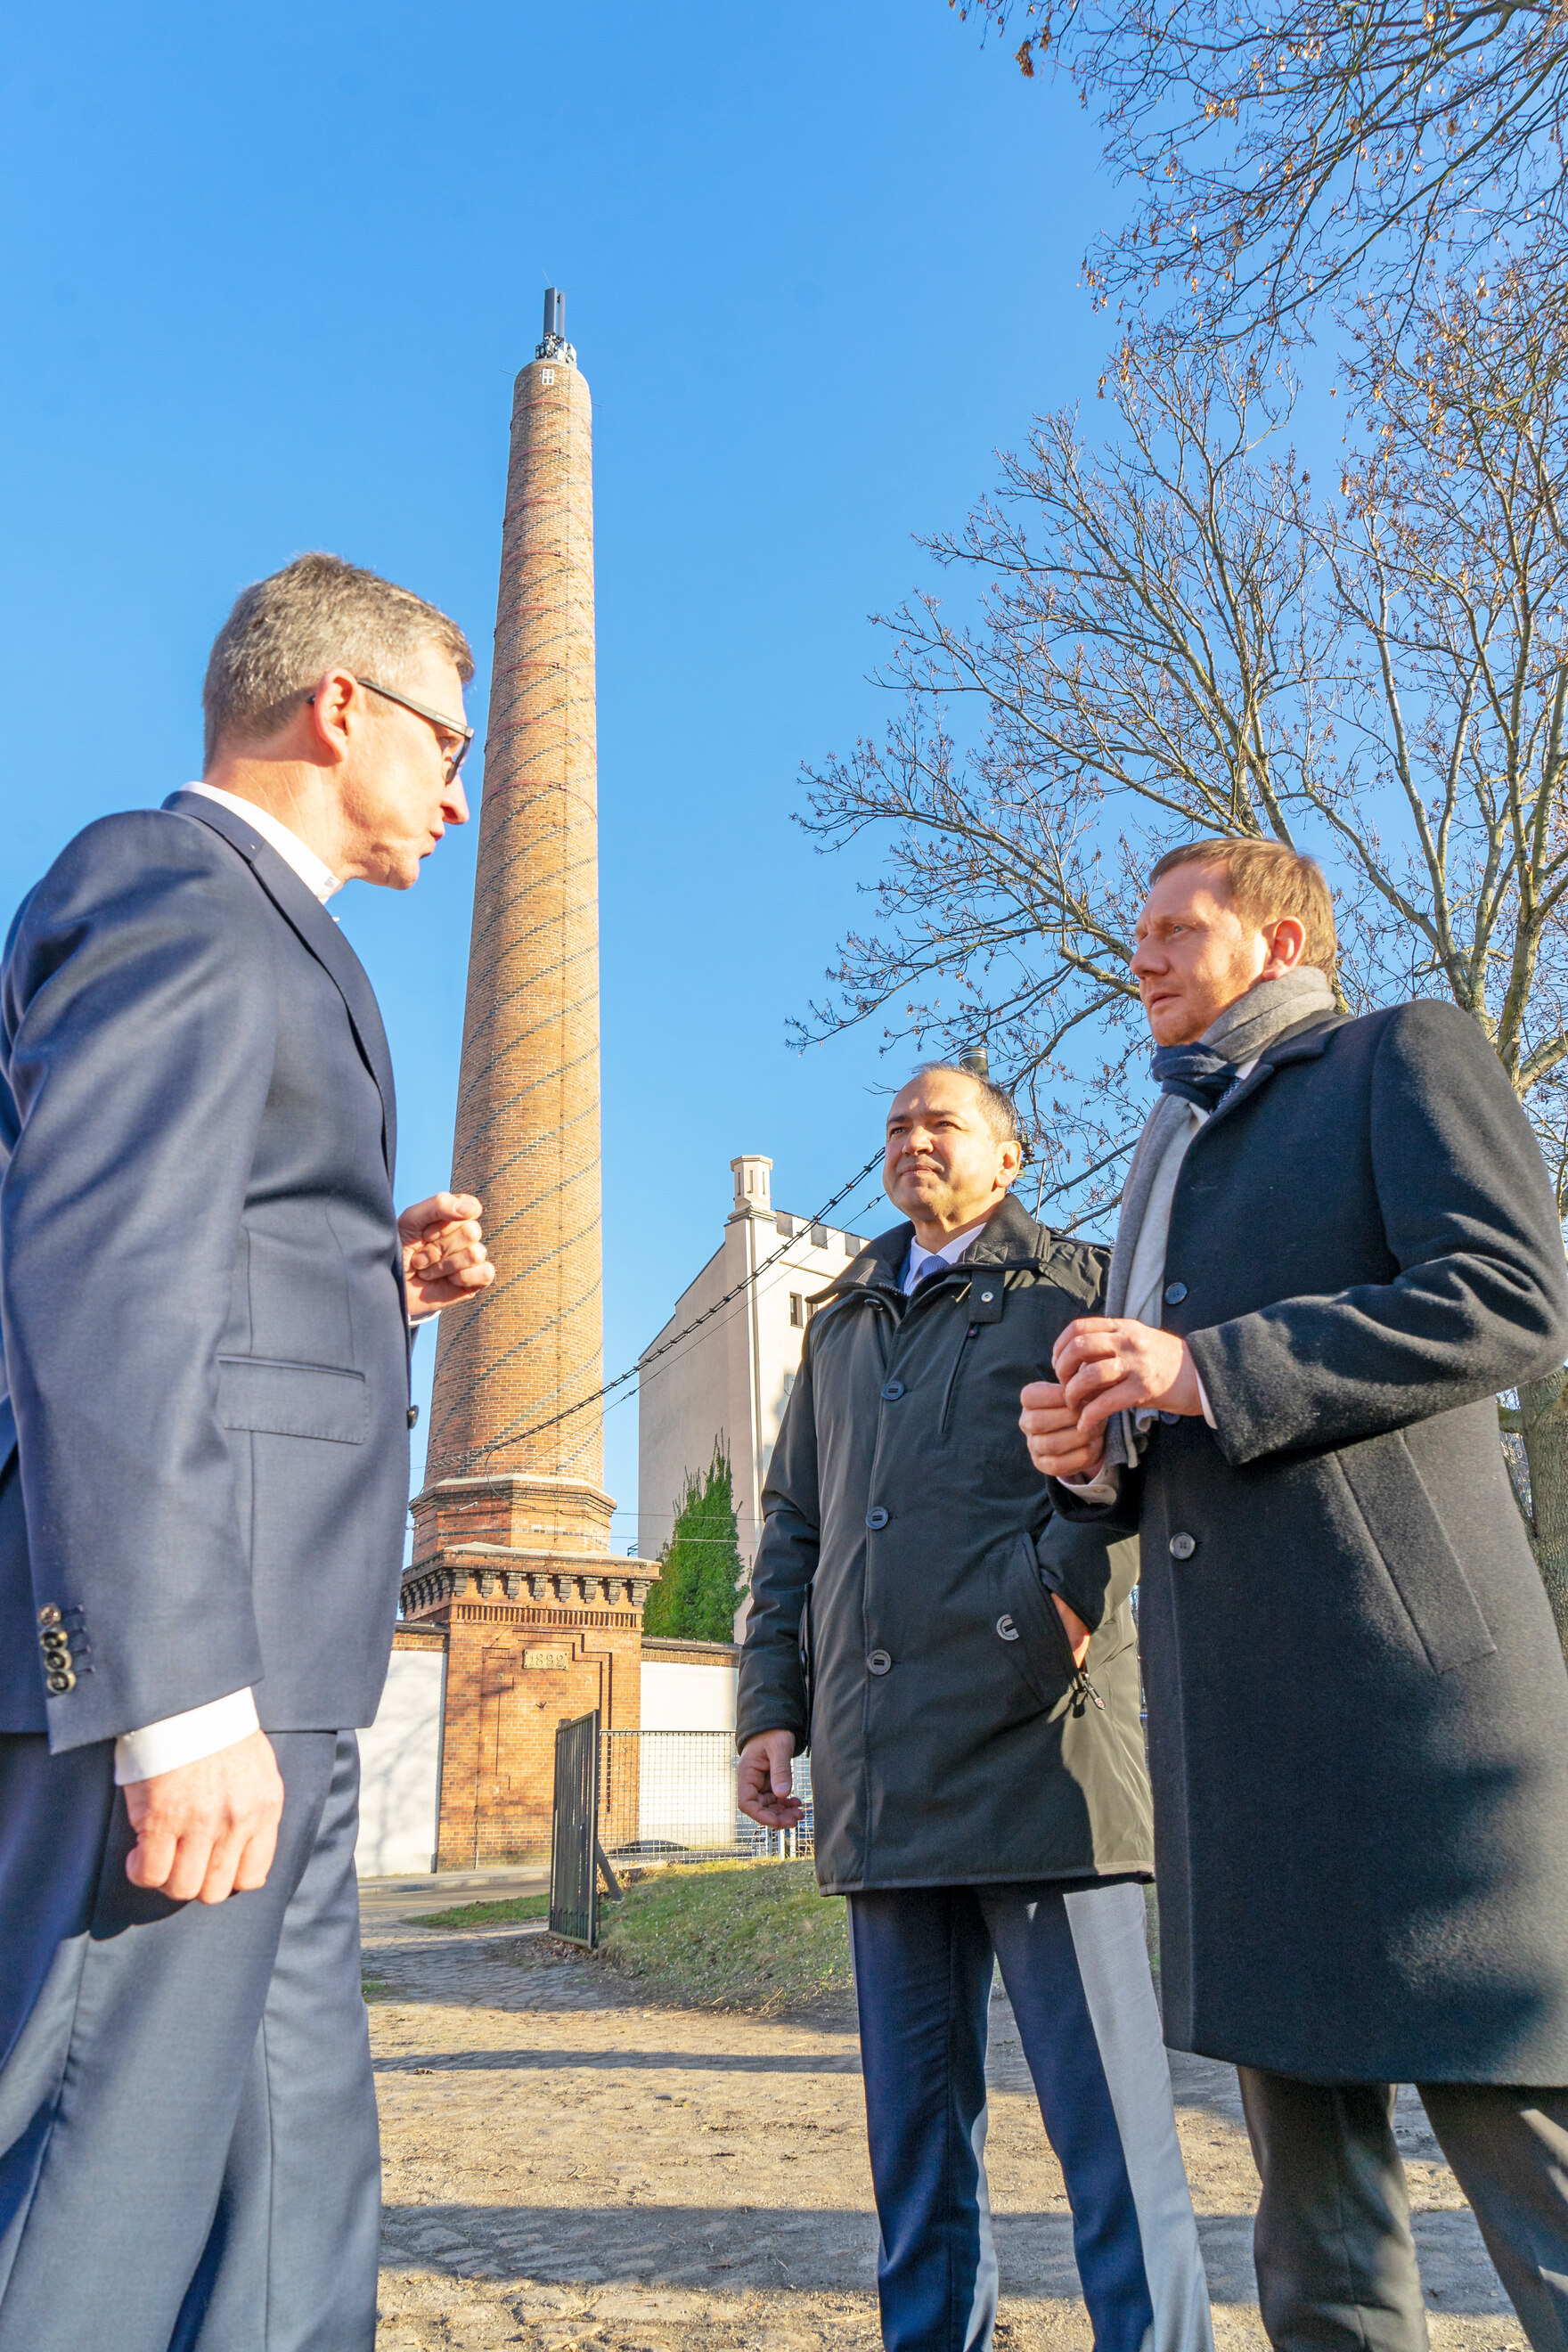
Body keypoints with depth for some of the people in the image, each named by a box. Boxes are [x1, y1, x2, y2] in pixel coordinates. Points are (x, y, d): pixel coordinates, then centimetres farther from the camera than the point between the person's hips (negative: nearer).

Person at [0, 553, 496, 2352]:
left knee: (297, 2188, 15)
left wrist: (376, 1286, 11)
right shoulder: (179, 885, -8)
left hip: (247, 1672, 10)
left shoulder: (242, 925, 23)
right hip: (167, 1665, -10)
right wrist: (184, 1697, -24)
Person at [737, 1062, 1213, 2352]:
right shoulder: (842, 1326, 23)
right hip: (884, 1764, 5)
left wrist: (1065, 1593, -21)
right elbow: (793, 1525, 22)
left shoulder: (1083, 1286, 8)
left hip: (1035, 1736, -5)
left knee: (1104, 2099, -2)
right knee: (916, 2104, 13)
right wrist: (771, 1704, 13)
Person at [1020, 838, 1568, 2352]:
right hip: (1222, 1707, 7)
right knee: (1307, 2167, 11)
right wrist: (1087, 1452, 4)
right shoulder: (1169, 1168, 27)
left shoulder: (1407, 1052, 6)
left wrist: (1207, 1371, -17)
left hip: (1400, 1667, -7)